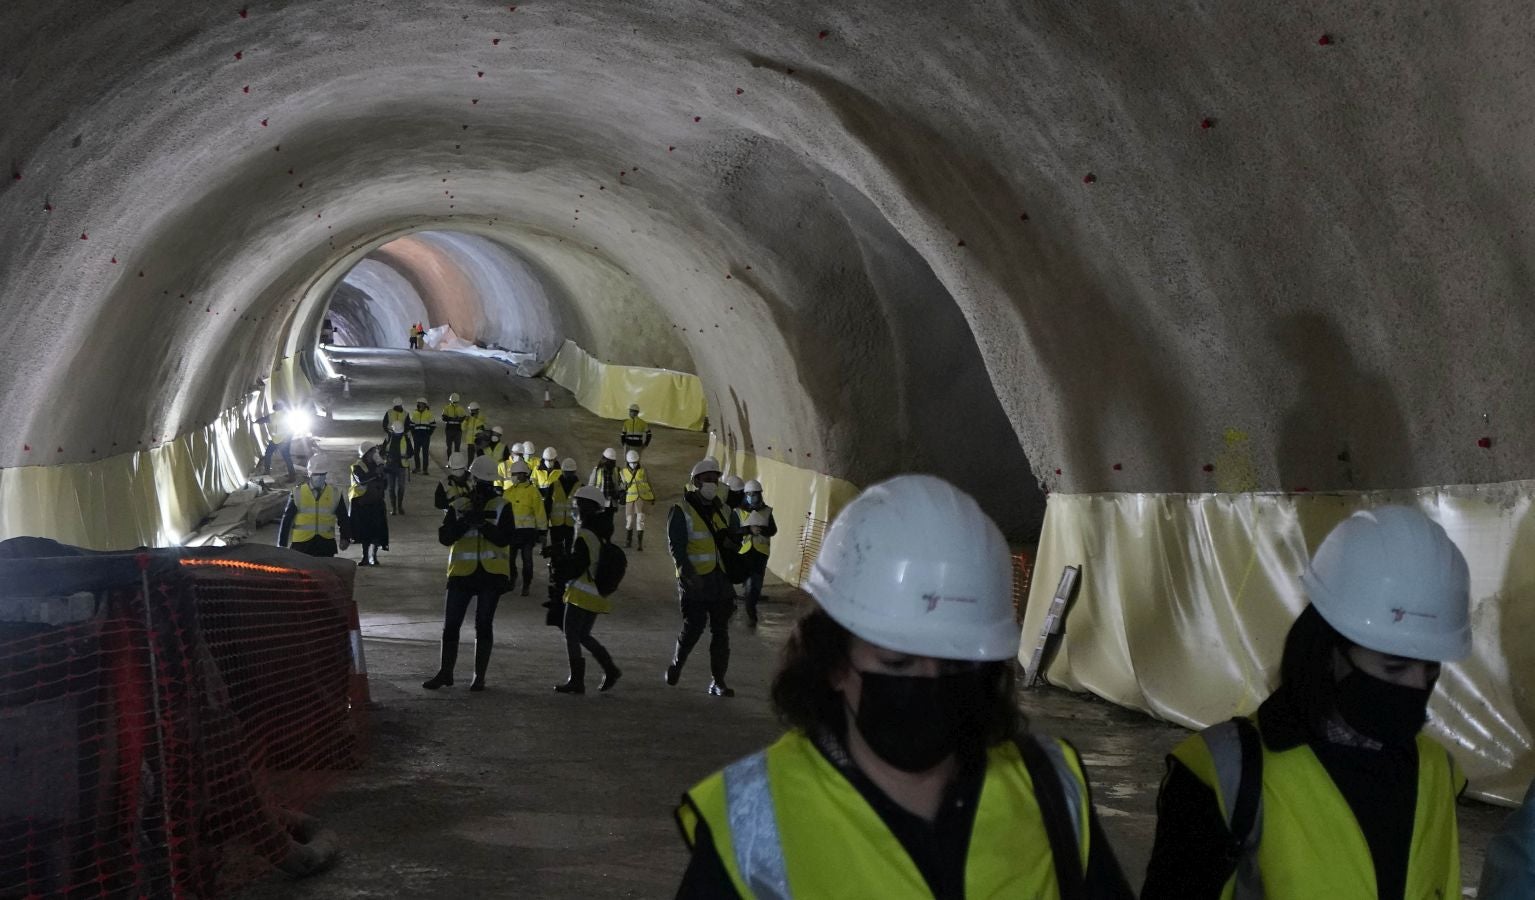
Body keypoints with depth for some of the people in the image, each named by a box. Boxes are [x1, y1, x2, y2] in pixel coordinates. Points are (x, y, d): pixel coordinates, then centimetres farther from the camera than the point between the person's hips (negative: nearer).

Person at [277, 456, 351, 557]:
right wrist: (282, 545, 2)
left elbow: (343, 519, 12)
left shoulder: (335, 495, 3)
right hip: (302, 544, -1)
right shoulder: (297, 494, 0)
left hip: (326, 545, 1)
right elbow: (286, 520, 3)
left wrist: (345, 539, 0)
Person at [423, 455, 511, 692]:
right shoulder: (458, 506, 6)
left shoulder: (501, 507, 1)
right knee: (451, 624, 4)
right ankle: (445, 673, 17)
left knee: (484, 625, 5)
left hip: (492, 573, -2)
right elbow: (444, 537, -4)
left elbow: (504, 538, -11)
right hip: (462, 573, 2)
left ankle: (479, 677, 11)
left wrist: (482, 523, -23)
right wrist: (465, 521, -19)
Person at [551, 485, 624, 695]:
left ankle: (576, 681, 2)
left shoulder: (585, 536, -17)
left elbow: (575, 566, -19)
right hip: (597, 594, 9)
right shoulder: (602, 534, 10)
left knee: (572, 636, 1)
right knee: (583, 635, 18)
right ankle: (610, 670, 9)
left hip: (582, 594, -9)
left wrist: (558, 566, -1)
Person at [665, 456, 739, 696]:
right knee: (693, 628, -5)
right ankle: (676, 664, 22)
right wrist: (690, 575, -24)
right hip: (694, 582, -6)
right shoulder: (682, 512, -6)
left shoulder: (720, 510, 14)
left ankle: (718, 682, 6)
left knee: (720, 631, 3)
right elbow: (676, 547, -13)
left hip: (719, 580, 6)